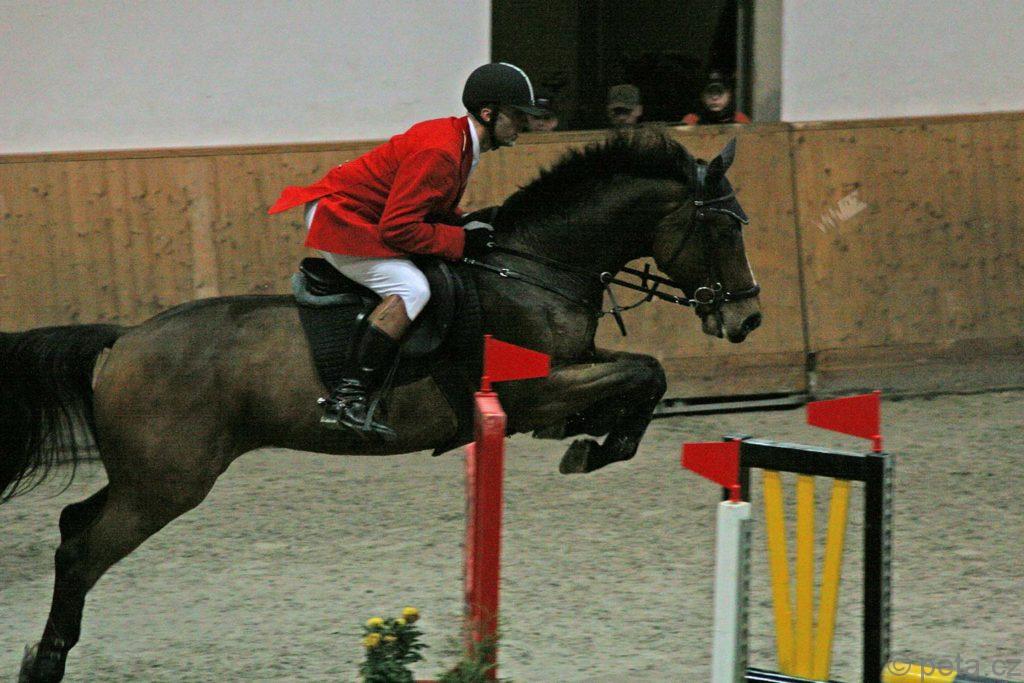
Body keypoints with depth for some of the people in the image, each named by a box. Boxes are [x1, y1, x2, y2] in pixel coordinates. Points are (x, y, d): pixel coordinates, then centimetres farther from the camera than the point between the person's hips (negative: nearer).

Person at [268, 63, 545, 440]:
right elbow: (397, 227, -28)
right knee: (411, 288, -27)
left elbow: (430, 210, 19)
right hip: (337, 218, -11)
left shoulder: (457, 138, 8)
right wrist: (461, 240, -21)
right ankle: (348, 399, -31)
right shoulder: (440, 153, -25)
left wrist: (472, 225, 2)